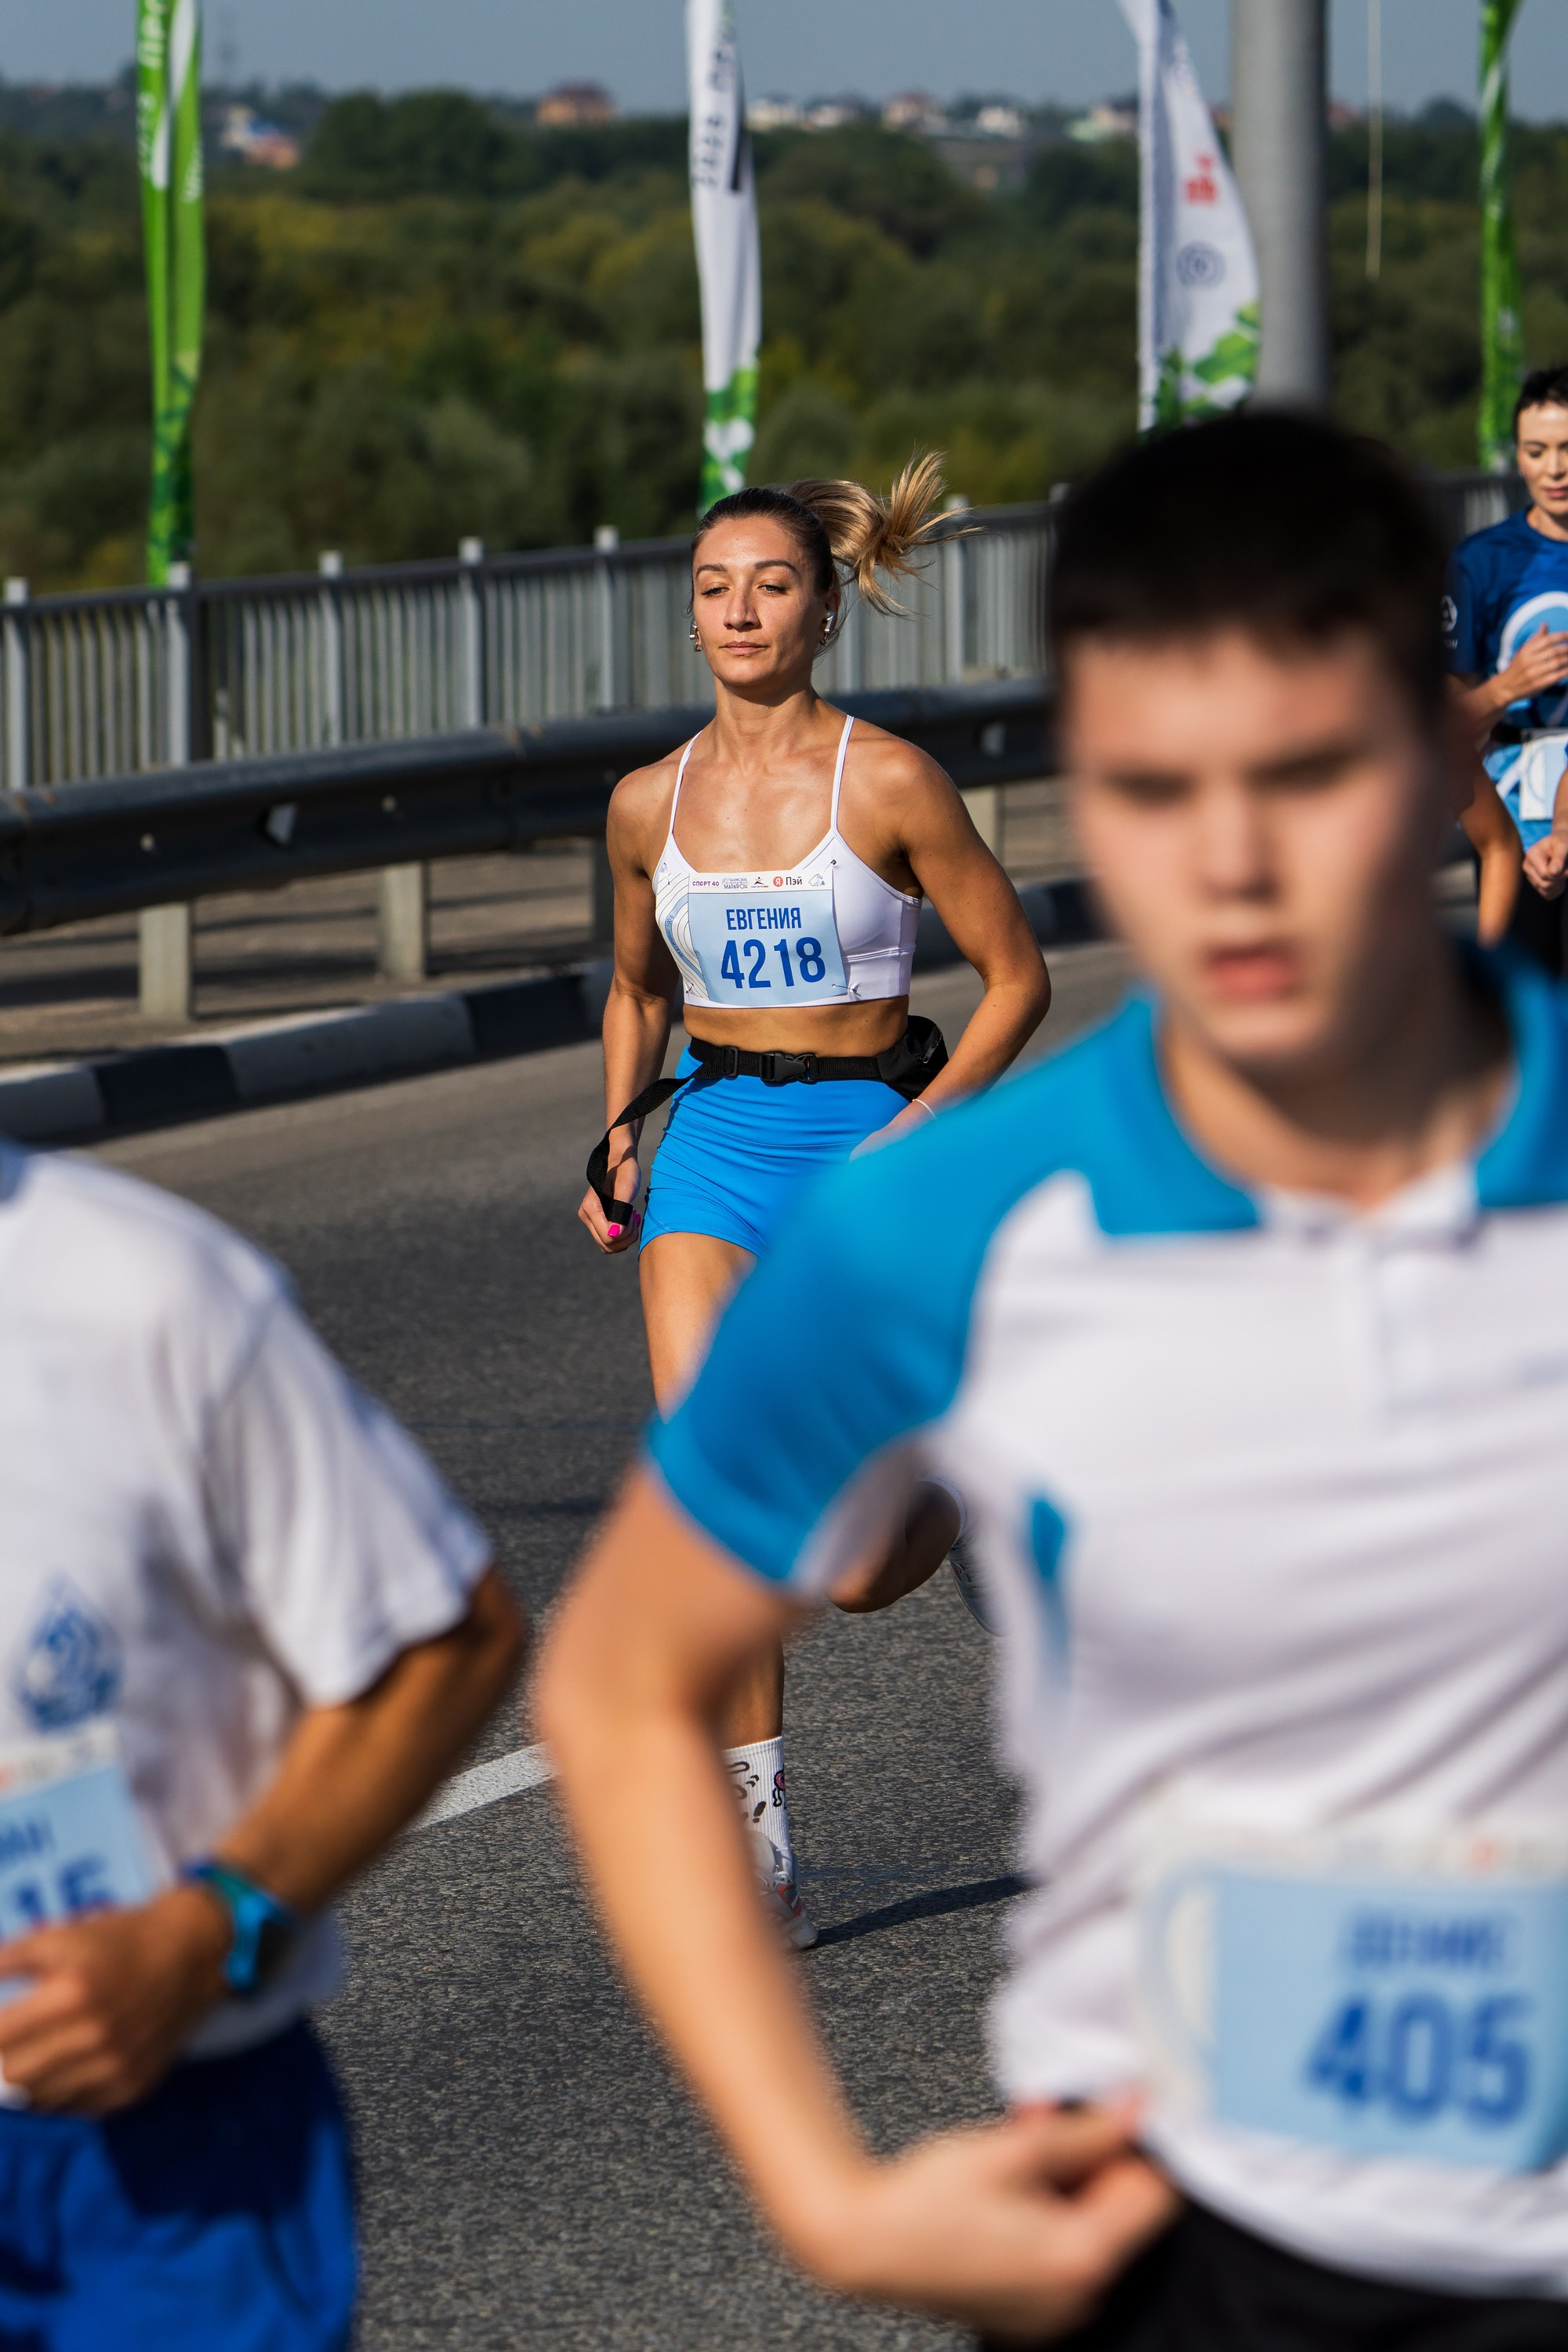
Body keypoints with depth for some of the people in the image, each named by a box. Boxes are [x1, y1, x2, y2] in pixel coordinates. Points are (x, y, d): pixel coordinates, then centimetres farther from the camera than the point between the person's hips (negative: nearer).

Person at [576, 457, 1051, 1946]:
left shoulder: (888, 785, -7)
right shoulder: (650, 806, 6)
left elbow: (1016, 981, -2)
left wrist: (920, 1127, -14)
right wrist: (619, 1139, 7)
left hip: (864, 1143, -3)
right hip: (712, 1149, 3)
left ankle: (965, 1510, 33)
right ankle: (757, 1840, -8)